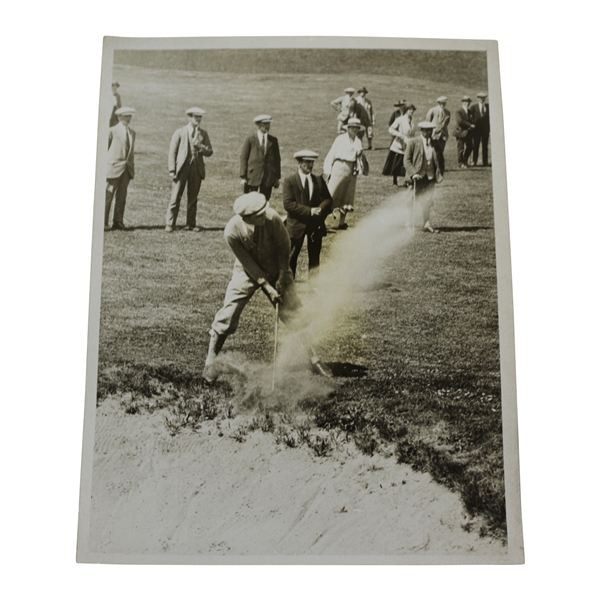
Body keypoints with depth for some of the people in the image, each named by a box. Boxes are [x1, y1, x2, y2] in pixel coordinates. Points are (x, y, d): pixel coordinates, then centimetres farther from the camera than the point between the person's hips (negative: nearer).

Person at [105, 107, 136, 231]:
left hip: (127, 168, 5)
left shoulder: (132, 133, 14)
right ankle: (103, 222, -1)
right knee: (108, 195, -5)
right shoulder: (112, 131, -2)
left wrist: (132, 166, 12)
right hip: (114, 167, -5)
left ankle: (118, 222, 11)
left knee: (122, 196, 6)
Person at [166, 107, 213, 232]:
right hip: (181, 168, -3)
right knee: (175, 197, -4)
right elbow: (172, 152, 0)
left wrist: (199, 145, -11)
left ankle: (190, 224, 14)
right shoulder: (180, 132, 3)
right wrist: (172, 170, -8)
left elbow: (209, 152, 7)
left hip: (197, 170, 3)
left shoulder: (203, 134, 12)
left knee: (193, 198, 6)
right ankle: (170, 224, 1)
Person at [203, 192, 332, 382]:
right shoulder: (232, 231, -28)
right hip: (247, 273, -1)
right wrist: (267, 287, -19)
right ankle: (210, 362, 11)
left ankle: (314, 359, 10)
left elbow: (284, 246, -12)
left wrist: (282, 276, -9)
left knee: (294, 313, -2)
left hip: (276, 270, 1)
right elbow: (247, 263, -19)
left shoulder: (272, 218, -29)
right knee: (227, 316, -6)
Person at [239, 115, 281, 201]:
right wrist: (243, 177, -7)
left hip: (268, 178, 3)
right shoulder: (250, 140, 2)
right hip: (252, 177, -2)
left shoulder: (273, 140, 11)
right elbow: (243, 158, 0)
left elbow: (277, 159, 13)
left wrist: (277, 177, 8)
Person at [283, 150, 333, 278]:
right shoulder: (289, 181, -6)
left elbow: (328, 200, 7)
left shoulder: (319, 181, 7)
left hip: (316, 225, 4)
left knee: (315, 258, 9)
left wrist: (320, 210, -16)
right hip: (296, 224, -3)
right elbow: (288, 204, -15)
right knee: (291, 258, 5)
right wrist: (309, 211, -21)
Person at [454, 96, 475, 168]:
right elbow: (460, 121, -19)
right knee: (461, 148, -3)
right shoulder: (459, 111, -8)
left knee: (470, 147, 6)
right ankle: (461, 164, 7)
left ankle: (465, 161, 23)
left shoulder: (469, 111, 15)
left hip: (468, 132, 7)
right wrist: (470, 125, -20)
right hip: (461, 132, -7)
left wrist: (471, 126, -3)